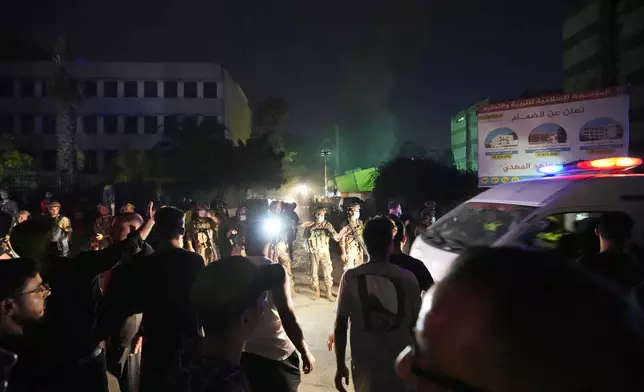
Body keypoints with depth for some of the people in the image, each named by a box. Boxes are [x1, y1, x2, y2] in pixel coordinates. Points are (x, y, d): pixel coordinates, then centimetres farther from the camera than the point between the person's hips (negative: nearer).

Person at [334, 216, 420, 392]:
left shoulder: (351, 277, -11)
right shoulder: (408, 278, -11)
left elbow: (340, 326, -7)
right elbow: (417, 325, -1)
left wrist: (340, 366, 5)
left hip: (366, 368, 0)